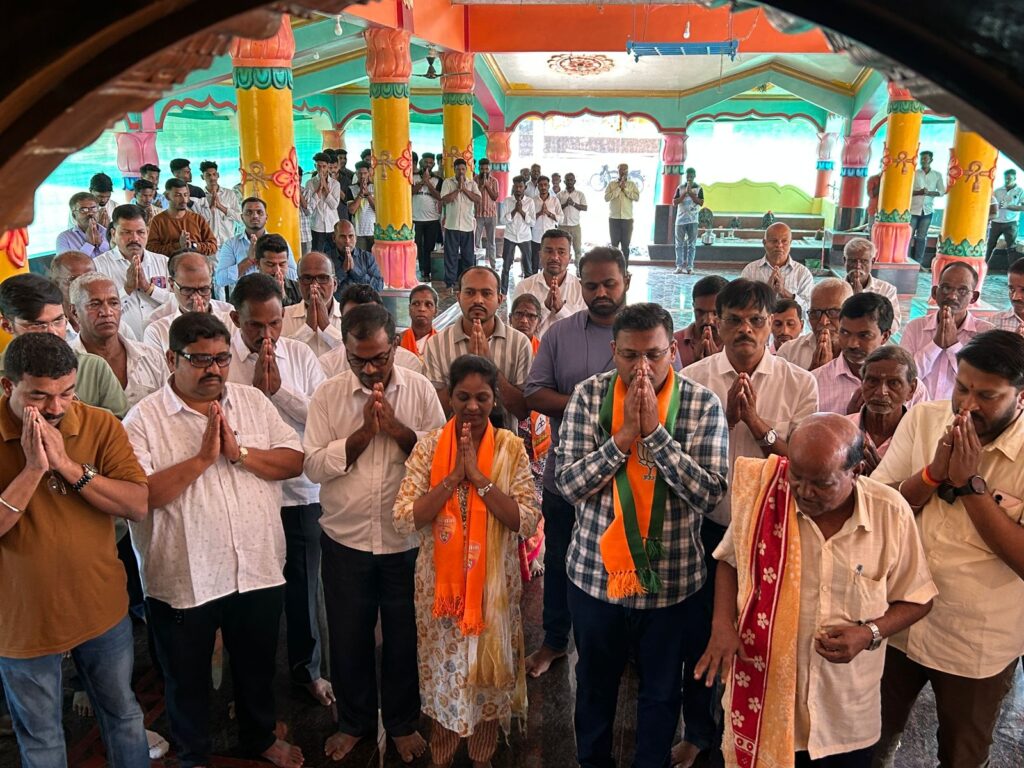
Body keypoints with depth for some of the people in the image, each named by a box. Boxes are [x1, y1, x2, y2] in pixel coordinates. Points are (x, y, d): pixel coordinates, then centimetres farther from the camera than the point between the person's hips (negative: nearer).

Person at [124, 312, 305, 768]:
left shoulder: (253, 401, 1)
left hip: (259, 569, 3)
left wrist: (239, 452, -18)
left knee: (258, 665, 24)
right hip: (185, 578, -3)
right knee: (187, 678, 19)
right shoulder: (144, 418, -10)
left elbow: (294, 461, -5)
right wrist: (202, 457, -24)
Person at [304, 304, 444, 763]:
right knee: (348, 638, 16)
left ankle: (402, 723, 38)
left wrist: (398, 429, -21)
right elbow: (314, 465, -10)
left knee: (404, 638, 15)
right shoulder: (328, 395, -4)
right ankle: (354, 722, 40)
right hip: (345, 540, 1)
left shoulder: (420, 390, -5)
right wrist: (363, 432, -20)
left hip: (407, 540, -1)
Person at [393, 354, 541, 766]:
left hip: (494, 582, 0)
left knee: (489, 671, 16)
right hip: (440, 580, 0)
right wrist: (454, 477, -22)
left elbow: (527, 521, -16)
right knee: (443, 673, 15)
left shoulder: (511, 447, -7)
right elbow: (403, 520, -15)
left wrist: (479, 476, -22)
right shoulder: (429, 445, -8)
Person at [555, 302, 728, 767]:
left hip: (670, 578, -1)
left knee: (661, 691, 19)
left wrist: (655, 430, -24)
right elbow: (567, 482, -12)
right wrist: (623, 436, -23)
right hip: (594, 570, 1)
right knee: (594, 683, 23)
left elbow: (708, 493, -18)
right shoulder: (589, 395, -8)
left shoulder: (703, 405, -10)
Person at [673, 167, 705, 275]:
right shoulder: (680, 188, 7)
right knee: (679, 244, 0)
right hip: (680, 219, 1)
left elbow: (701, 203, -5)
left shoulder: (698, 188, 5)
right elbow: (674, 202, 0)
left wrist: (691, 193, -11)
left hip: (692, 220, -1)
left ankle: (689, 267, -1)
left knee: (691, 245, -1)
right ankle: (679, 266, 3)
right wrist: (685, 193, -11)